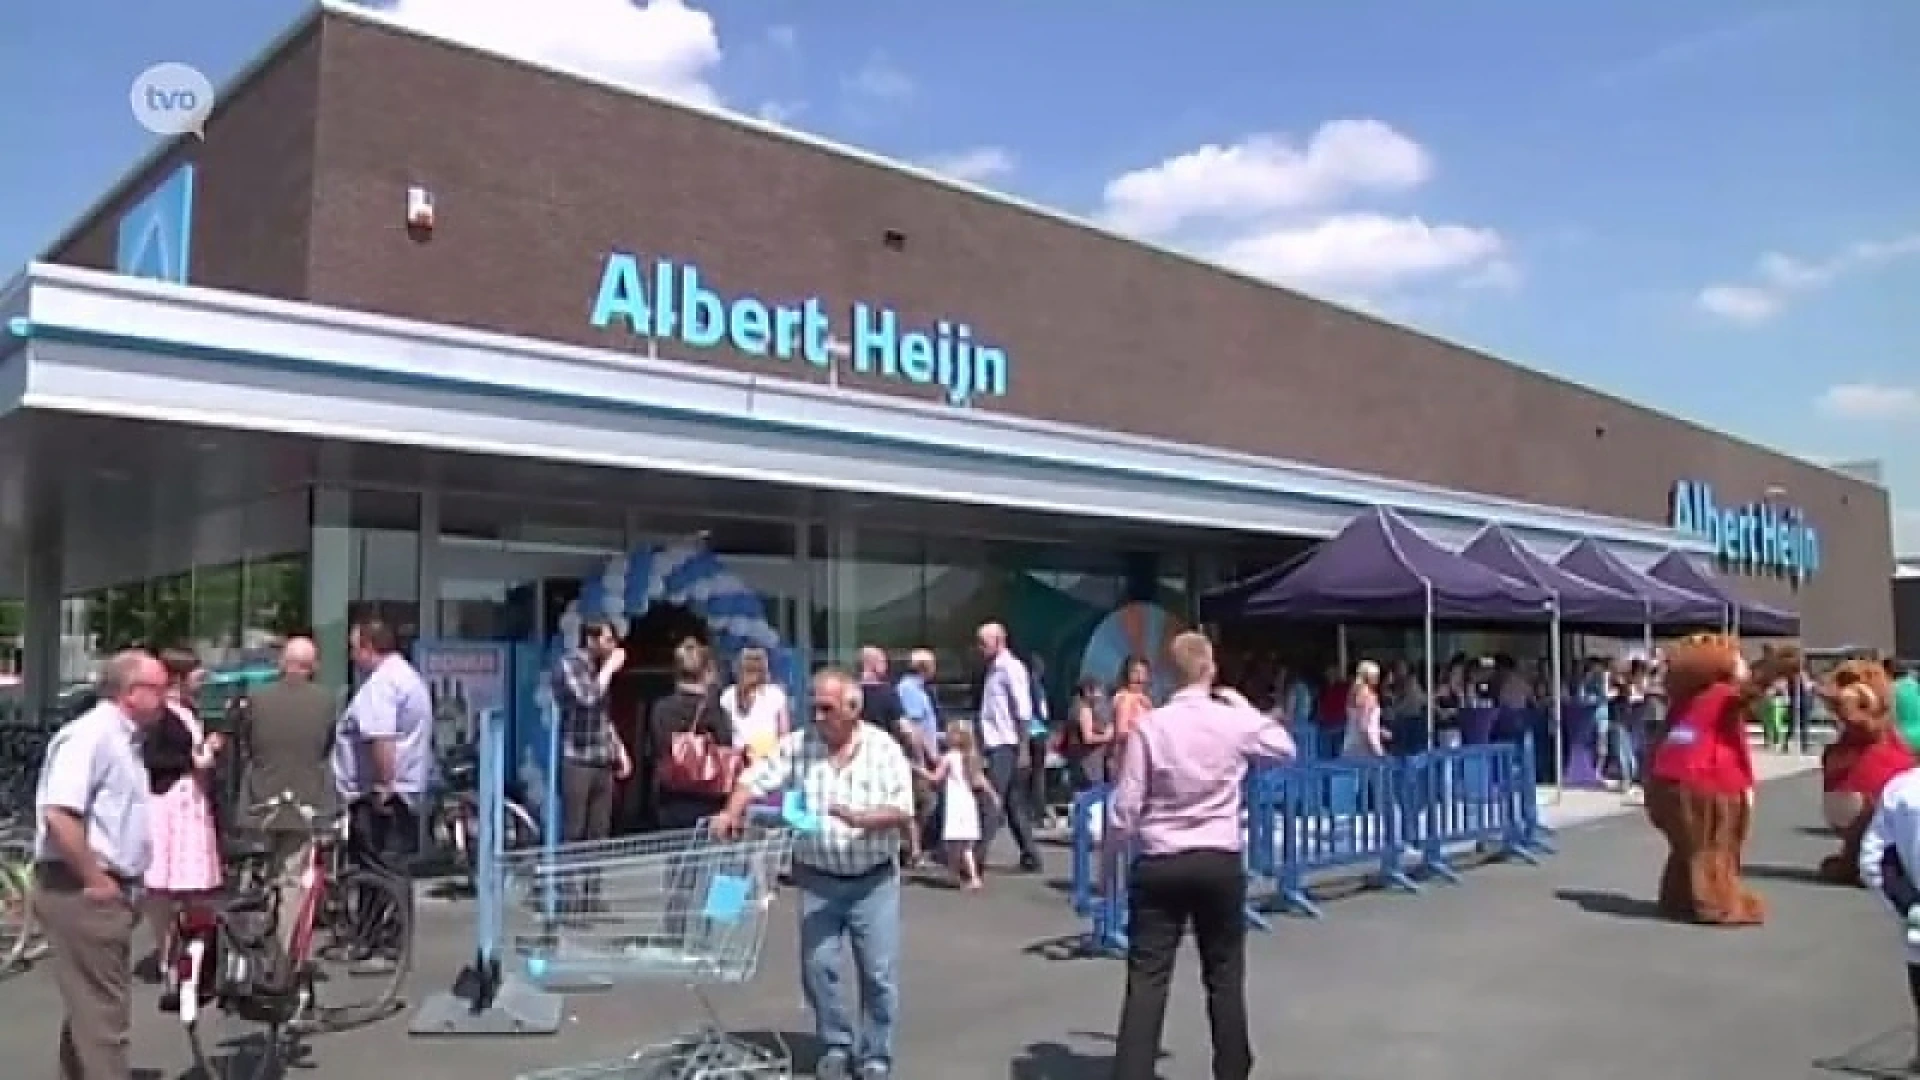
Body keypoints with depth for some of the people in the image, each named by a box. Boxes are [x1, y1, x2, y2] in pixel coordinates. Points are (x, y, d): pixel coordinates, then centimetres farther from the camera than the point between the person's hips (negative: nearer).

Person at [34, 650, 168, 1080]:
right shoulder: (92, 733, -16)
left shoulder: (120, 738, 15)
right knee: (103, 1013, -6)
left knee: (91, 1008, 18)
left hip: (108, 892, 10)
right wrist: (95, 881, -21)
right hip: (80, 894, -10)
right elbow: (58, 815, -27)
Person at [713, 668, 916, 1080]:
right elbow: (755, 780, -4)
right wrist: (732, 811, -23)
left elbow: (903, 811, -12)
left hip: (874, 879, -2)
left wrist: (860, 818, -28)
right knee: (817, 967, 3)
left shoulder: (884, 749, -7)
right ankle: (836, 1045, 23)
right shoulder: (797, 746, -2)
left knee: (879, 972, 1)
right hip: (818, 879, 2)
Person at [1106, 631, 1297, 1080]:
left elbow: (1125, 807, -6)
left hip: (1158, 865, -1)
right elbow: (1286, 747, 18)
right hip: (1219, 864, 1)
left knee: (1147, 980, 1)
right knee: (1224, 976, 16)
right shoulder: (1235, 721, -3)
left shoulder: (1150, 725, -7)